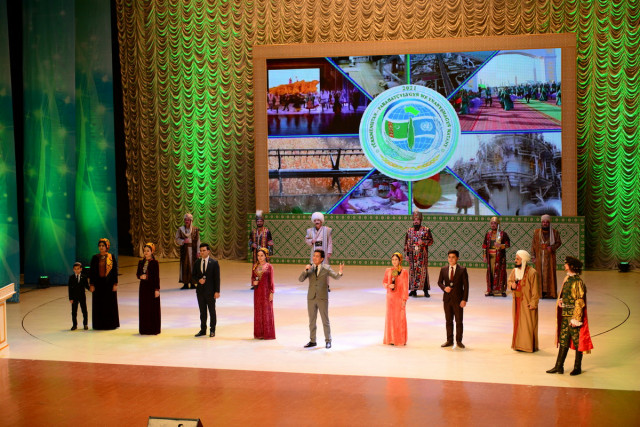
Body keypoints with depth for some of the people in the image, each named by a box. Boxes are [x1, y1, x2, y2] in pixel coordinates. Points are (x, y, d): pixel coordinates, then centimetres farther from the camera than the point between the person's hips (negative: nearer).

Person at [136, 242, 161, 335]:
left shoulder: (154, 263, -6)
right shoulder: (141, 262, 9)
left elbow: (157, 277, -8)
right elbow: (137, 274, 14)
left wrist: (157, 289, -13)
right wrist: (141, 276, -10)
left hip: (152, 287, -5)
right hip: (143, 287, 5)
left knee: (153, 308, -1)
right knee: (143, 308, 6)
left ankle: (154, 329, 4)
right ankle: (144, 328, 12)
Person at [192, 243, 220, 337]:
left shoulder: (214, 263, -5)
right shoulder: (197, 263, 7)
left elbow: (217, 278, -6)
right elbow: (193, 275, 13)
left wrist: (217, 291, -11)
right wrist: (198, 280, -9)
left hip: (210, 291, -4)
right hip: (200, 291, 4)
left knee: (212, 311, 4)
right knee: (202, 311, 11)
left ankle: (212, 330, 13)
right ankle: (203, 330, 19)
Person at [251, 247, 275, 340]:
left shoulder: (269, 266, -4)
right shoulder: (255, 266, 9)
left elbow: (271, 281, -6)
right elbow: (252, 277, 16)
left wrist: (271, 293, -11)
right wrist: (253, 282, -7)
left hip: (266, 291, -5)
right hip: (257, 291, 5)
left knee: (266, 311, -2)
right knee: (258, 311, 6)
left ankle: (268, 333, 4)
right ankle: (259, 333, 12)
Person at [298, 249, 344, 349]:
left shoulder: (326, 268, -3)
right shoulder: (309, 268, 4)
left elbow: (336, 276, -15)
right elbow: (300, 279, -5)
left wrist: (340, 272, -37)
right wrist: (305, 270, -21)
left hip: (322, 298, -3)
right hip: (311, 298, 3)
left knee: (325, 320, 3)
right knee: (312, 321, 10)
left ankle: (328, 341, 13)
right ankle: (312, 341, 19)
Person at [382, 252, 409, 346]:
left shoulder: (404, 272, -5)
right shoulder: (388, 271, 5)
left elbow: (406, 286, -5)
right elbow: (384, 282, 13)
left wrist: (404, 299, -9)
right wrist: (388, 285, -10)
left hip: (400, 297, -3)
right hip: (390, 296, 3)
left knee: (400, 317, -1)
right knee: (390, 317, 5)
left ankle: (401, 340, 9)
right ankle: (391, 339, 13)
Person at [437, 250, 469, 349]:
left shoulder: (462, 270, -3)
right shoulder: (443, 269, 6)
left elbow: (466, 285, -4)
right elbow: (439, 282, 13)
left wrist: (464, 299, -11)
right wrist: (444, 287, -10)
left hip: (458, 299, -3)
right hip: (447, 298, 3)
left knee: (459, 321, 2)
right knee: (448, 321, 9)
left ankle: (459, 341, 11)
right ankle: (449, 341, 17)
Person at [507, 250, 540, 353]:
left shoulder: (532, 272, -15)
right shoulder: (515, 271, 6)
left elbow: (535, 290, -14)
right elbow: (509, 280, 21)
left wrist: (533, 304, -17)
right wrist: (511, 285, -3)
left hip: (527, 303, -7)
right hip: (517, 302, 7)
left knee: (528, 324, -1)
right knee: (518, 323, 11)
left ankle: (530, 346, 6)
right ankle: (519, 344, 20)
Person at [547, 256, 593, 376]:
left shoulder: (578, 282, -16)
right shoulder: (567, 279, 11)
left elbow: (580, 301, -17)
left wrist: (575, 318, -19)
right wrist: (561, 300, 4)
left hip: (574, 315, -9)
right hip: (565, 315, 9)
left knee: (577, 341, 3)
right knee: (563, 341, 10)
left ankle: (577, 368, 12)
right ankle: (559, 367, 14)